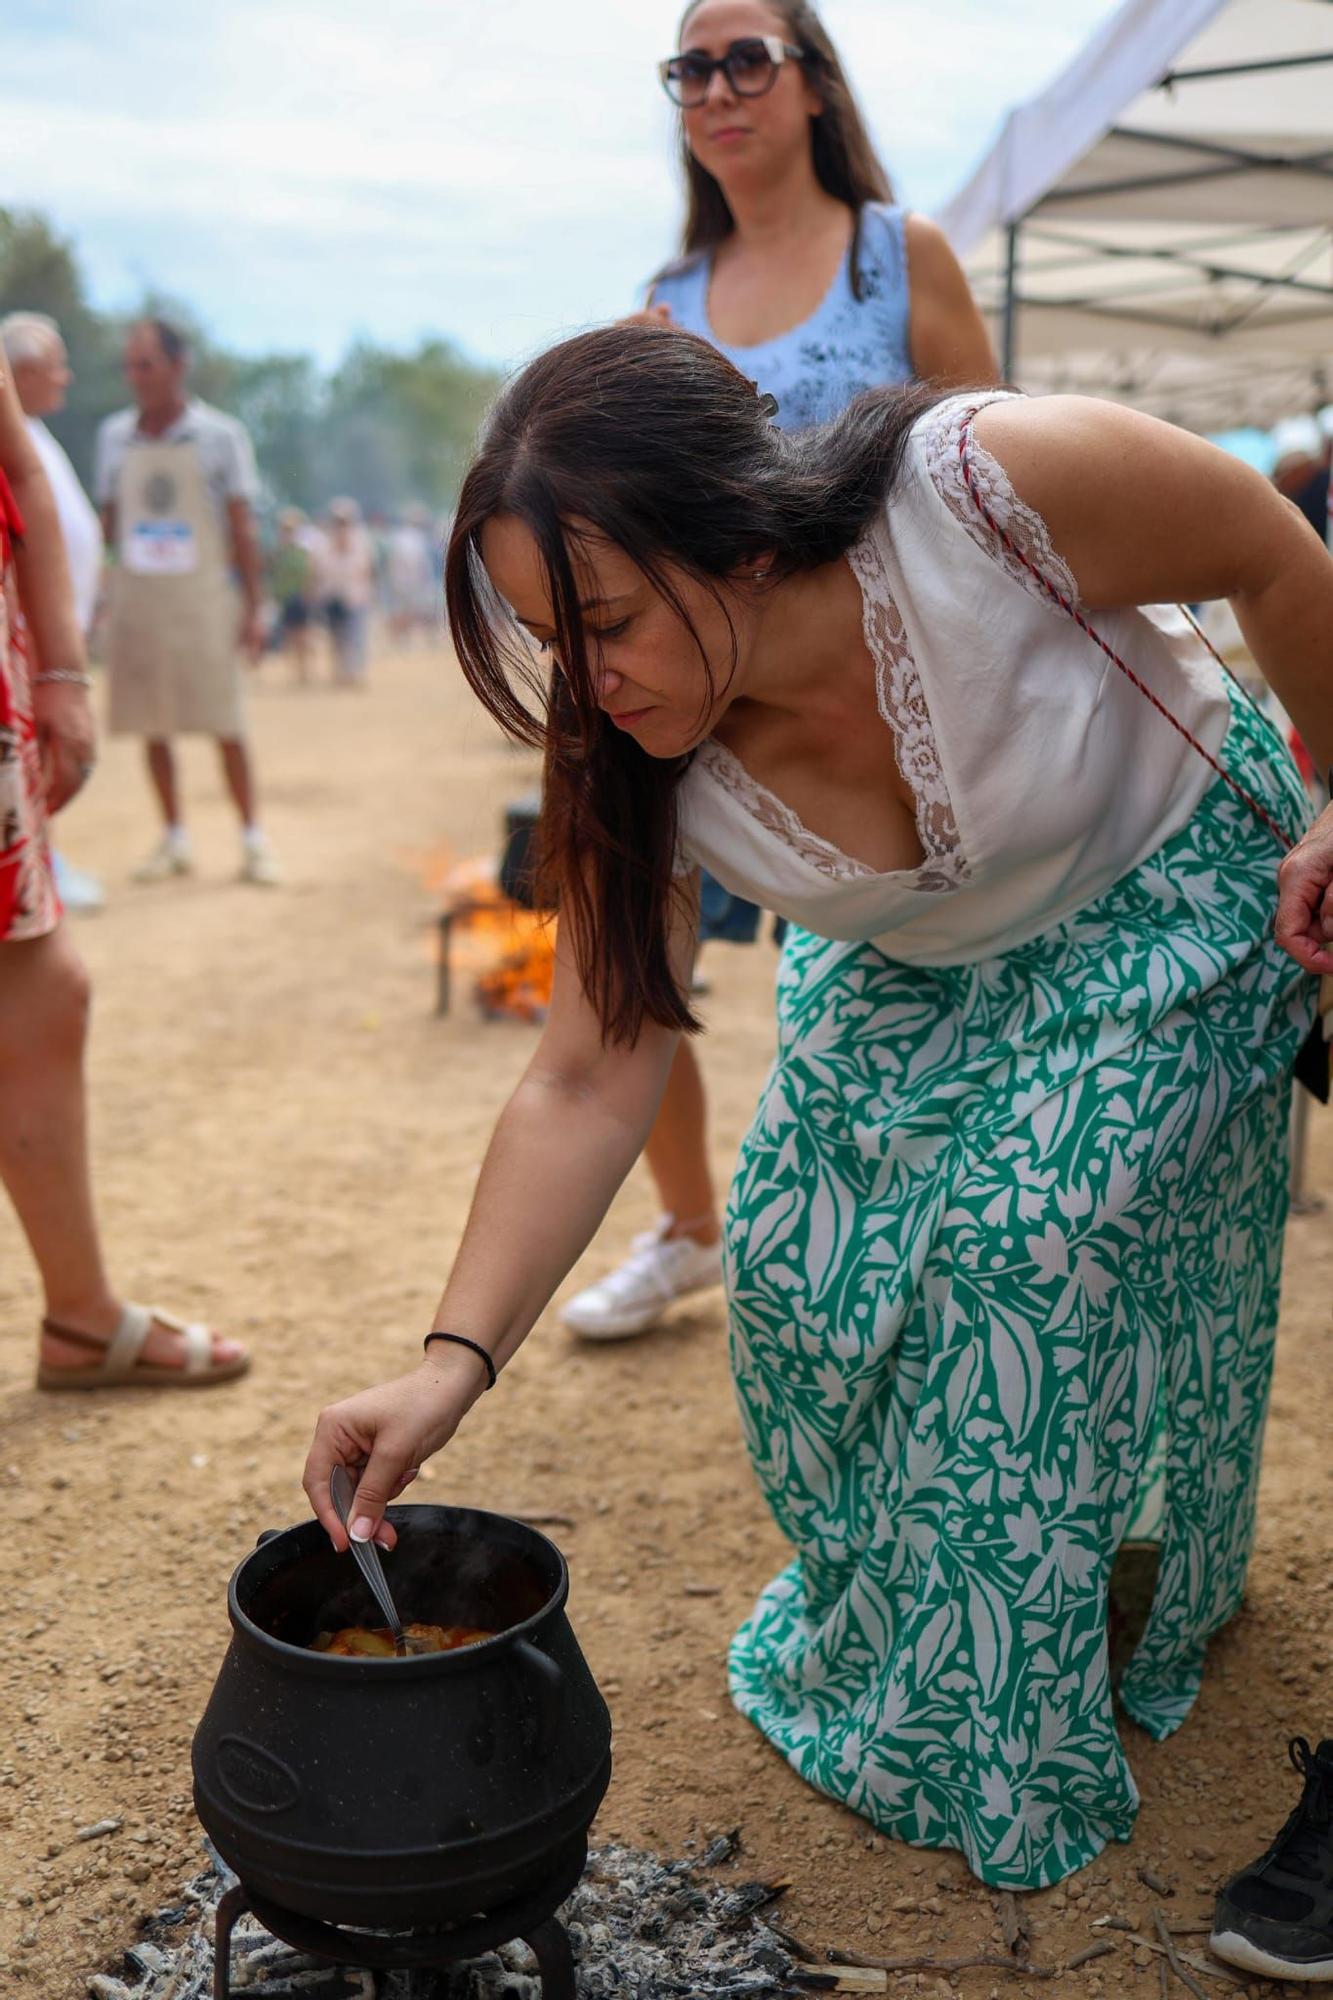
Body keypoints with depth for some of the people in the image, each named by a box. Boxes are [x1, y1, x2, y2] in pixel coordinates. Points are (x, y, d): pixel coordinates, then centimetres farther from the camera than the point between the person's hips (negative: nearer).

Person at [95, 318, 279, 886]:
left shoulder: (220, 435, -2)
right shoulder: (114, 436, 8)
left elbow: (242, 529, -1)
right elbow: (108, 522, 14)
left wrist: (252, 609, -5)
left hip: (201, 598, -3)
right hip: (135, 597, 3)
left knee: (224, 725, -2)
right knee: (152, 725, 6)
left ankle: (252, 839, 7)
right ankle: (174, 839, 16)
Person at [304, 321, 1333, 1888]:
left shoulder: (1004, 485, -36)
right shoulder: (631, 776, -23)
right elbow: (587, 1084, -20)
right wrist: (454, 1361, -27)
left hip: (1161, 904, -4)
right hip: (914, 979, 4)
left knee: (1025, 1249, -15)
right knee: (799, 1254, -6)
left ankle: (984, 1719, 7)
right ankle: (873, 1619, 23)